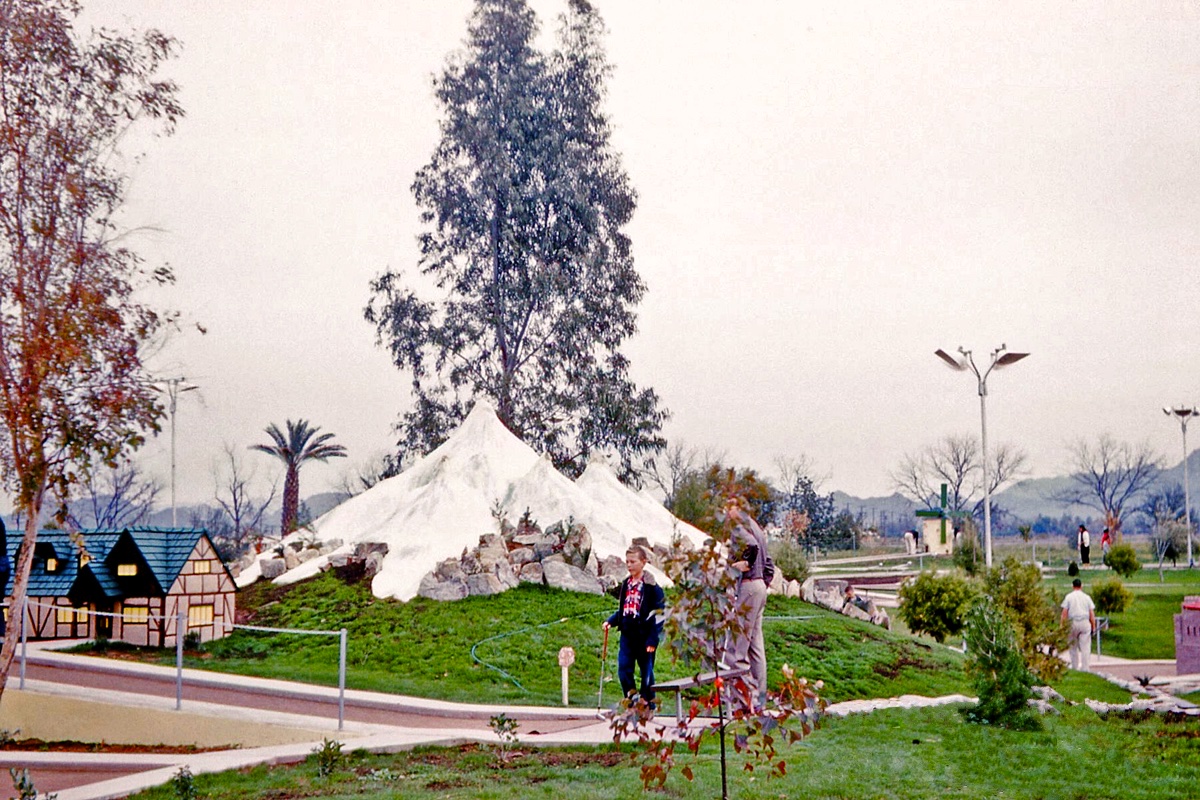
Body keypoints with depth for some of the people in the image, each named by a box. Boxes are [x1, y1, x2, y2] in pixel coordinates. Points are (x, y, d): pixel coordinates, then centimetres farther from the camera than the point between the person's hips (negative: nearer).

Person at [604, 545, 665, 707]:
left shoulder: (651, 586, -9)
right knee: (623, 669, -3)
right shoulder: (626, 584, 11)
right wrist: (610, 621, 2)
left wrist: (653, 639, -15)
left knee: (646, 671, 4)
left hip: (644, 636, -5)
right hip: (627, 635, 5)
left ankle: (648, 705, 14)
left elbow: (659, 614, -11)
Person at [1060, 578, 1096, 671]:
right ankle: (1085, 668, -4)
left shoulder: (1069, 597, 1)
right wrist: (1093, 626, 9)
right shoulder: (1086, 597, 7)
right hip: (1085, 623, 1)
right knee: (1085, 647, 0)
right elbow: (1092, 613, 4)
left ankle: (1074, 667, 14)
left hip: (1073, 623, -1)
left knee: (1073, 647, 10)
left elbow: (1064, 612, -3)